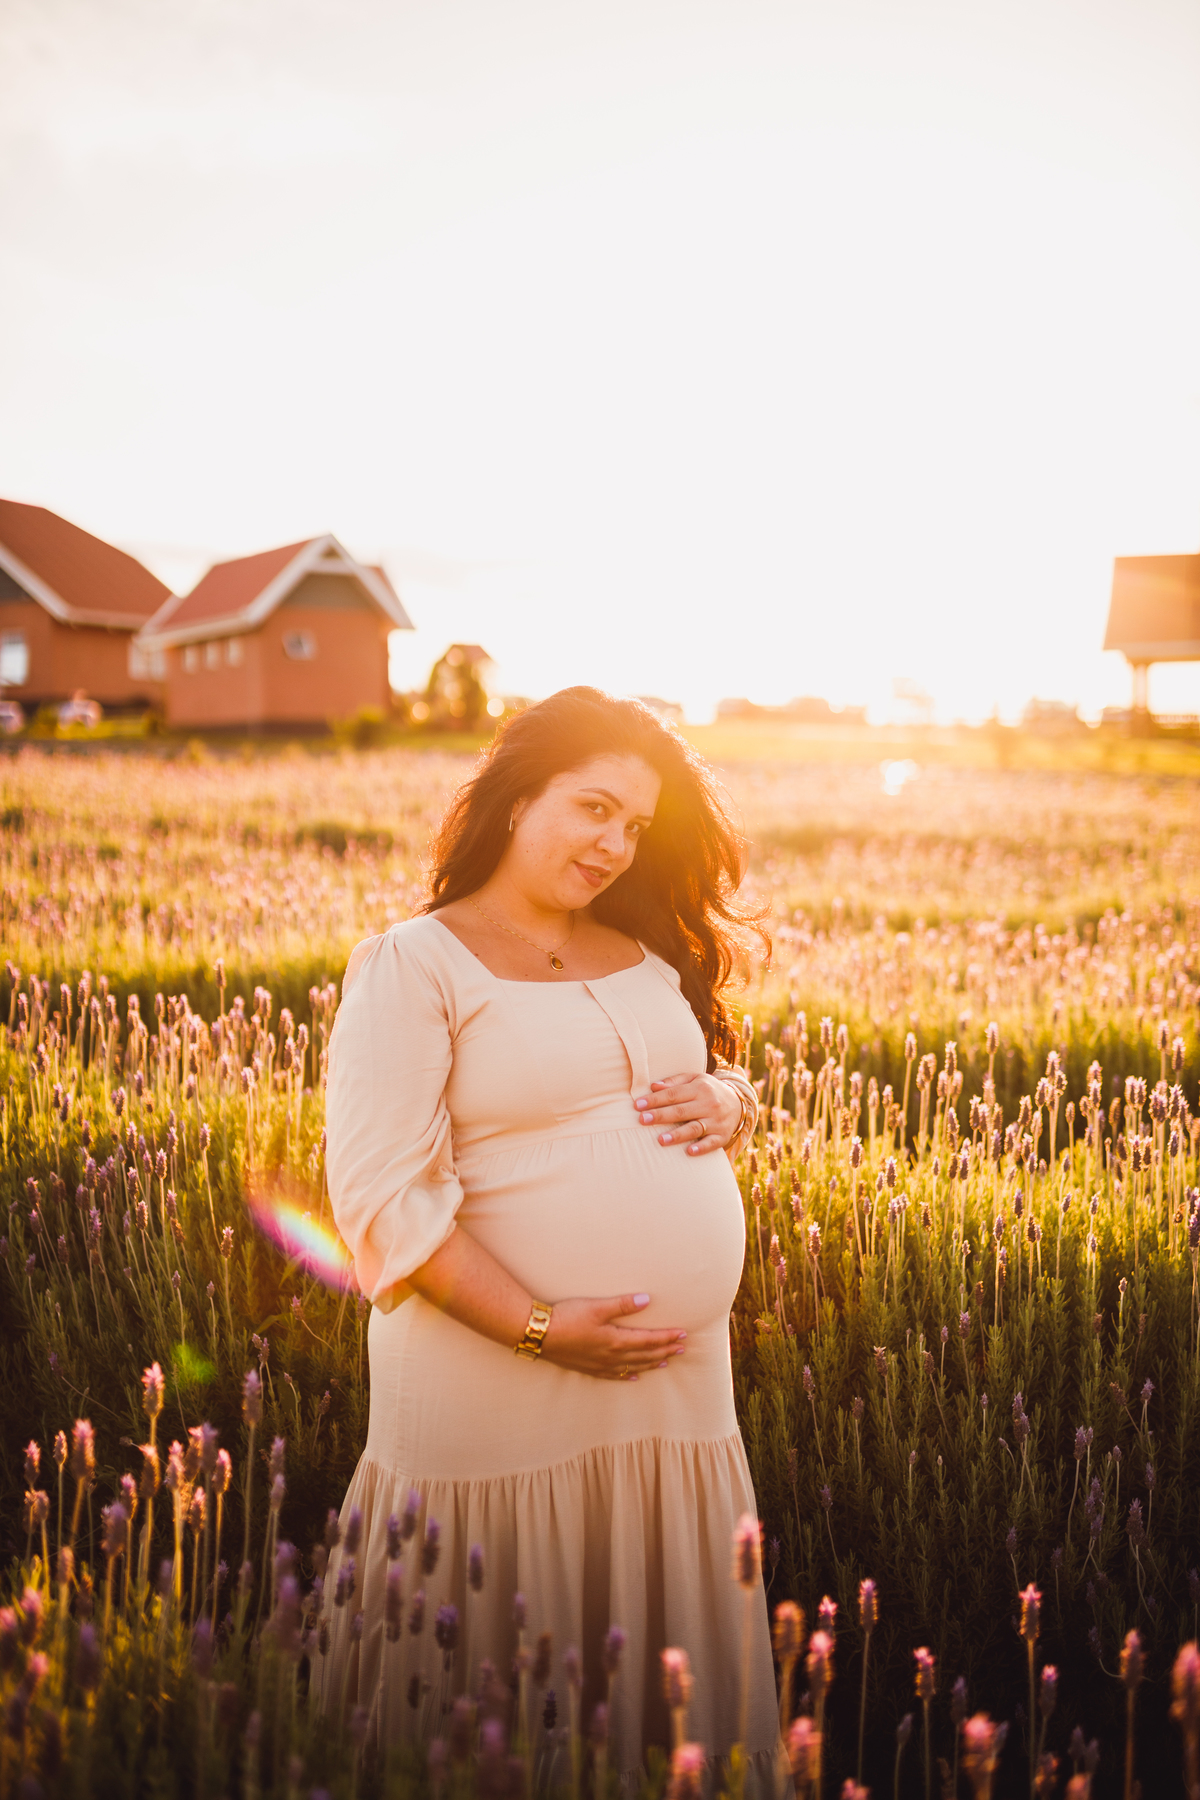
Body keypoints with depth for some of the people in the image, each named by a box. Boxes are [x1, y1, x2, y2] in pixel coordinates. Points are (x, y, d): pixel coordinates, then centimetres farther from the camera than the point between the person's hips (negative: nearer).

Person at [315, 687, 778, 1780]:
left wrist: (727, 1103, -2)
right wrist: (540, 1327, -22)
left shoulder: (646, 954, 10)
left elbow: (728, 1080, 22)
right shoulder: (411, 967, -9)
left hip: (680, 1373, 6)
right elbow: (383, 1198, -15)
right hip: (498, 1390, -6)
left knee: (670, 1689, 20)